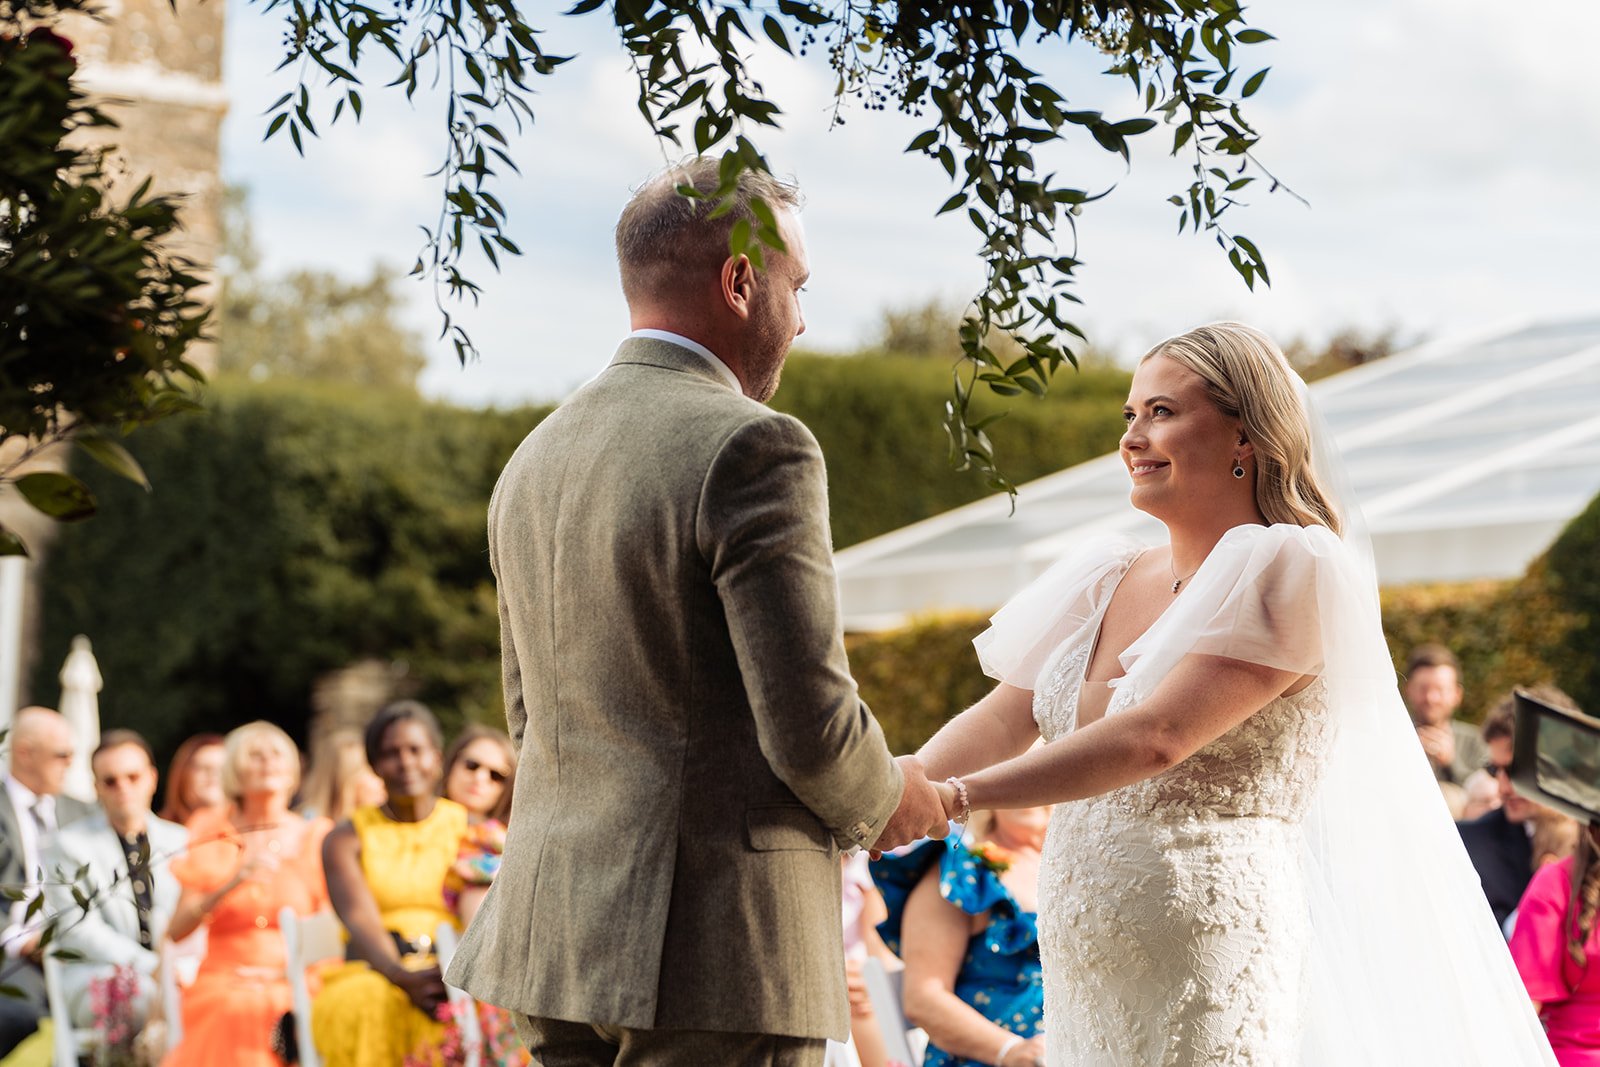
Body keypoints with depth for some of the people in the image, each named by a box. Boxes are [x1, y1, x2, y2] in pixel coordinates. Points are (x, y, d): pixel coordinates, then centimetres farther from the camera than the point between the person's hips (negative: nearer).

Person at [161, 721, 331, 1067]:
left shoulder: (315, 840, 11)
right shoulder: (212, 840, 11)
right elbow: (176, 931, 0)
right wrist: (232, 884, -15)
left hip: (298, 995, 0)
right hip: (223, 995, 0)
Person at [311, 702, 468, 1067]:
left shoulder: (469, 828, 15)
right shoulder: (346, 839, 13)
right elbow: (360, 918, -6)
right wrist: (404, 977, -28)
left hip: (456, 976, 0)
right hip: (375, 974, 0)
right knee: (373, 1007, -39)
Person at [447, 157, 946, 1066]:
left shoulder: (533, 460, 12)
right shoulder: (753, 450, -13)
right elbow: (810, 728, -17)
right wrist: (881, 803, 5)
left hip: (557, 935, 8)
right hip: (717, 955, -8)